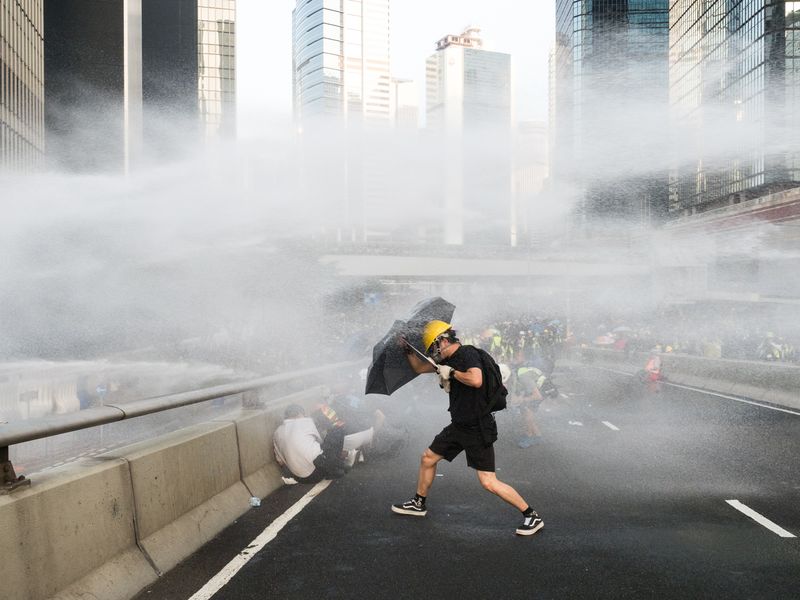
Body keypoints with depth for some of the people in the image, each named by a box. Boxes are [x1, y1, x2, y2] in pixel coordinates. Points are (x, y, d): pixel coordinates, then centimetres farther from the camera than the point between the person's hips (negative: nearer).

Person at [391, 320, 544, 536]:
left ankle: (532, 516, 1)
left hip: (478, 429, -9)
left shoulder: (468, 353, -17)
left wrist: (451, 372, -21)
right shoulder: (447, 360, 10)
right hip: (458, 426, 9)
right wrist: (407, 349, 15)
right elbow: (419, 368, 25)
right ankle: (419, 504, 38)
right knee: (427, 459, 18)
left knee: (489, 482, -11)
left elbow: (476, 380, -35)